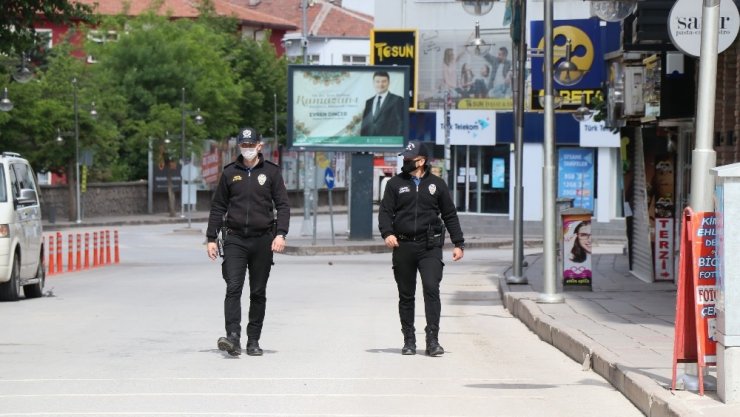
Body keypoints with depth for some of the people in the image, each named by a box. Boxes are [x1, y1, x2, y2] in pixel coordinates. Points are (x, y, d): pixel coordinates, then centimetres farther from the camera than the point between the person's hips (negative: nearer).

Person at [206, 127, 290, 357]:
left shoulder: (271, 172, 5)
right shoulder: (230, 173, 8)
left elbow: (283, 205, 3)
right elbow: (218, 207, 12)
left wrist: (280, 234, -11)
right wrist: (211, 238, 7)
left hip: (262, 240, 0)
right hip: (235, 239, 0)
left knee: (258, 292, 6)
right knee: (233, 288, -14)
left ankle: (253, 340, 13)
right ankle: (233, 337, -22)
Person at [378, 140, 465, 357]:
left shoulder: (436, 184, 8)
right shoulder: (396, 184, 8)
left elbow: (450, 215, 12)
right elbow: (385, 211, 4)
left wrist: (458, 243, 7)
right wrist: (387, 233, -15)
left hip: (430, 247, -2)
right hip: (403, 247, 2)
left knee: (431, 289, -16)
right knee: (406, 296, 7)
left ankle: (432, 340, -15)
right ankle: (409, 341, 16)